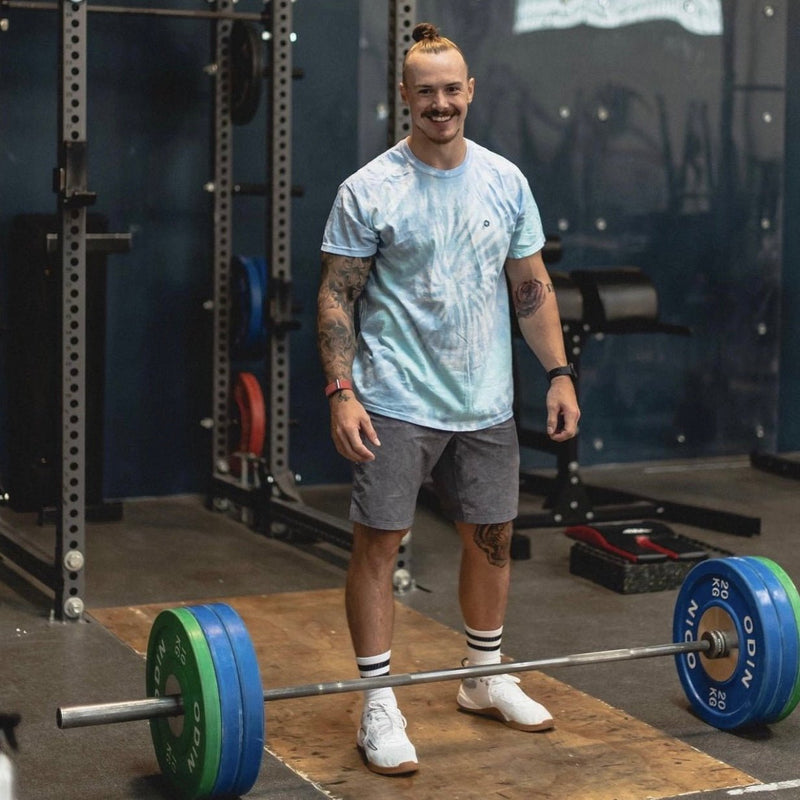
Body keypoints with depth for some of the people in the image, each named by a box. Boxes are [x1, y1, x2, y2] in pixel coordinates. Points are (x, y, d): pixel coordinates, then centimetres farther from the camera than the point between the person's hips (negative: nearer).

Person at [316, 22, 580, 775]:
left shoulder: (505, 181, 5)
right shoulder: (369, 190, -8)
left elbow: (531, 286, 10)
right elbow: (337, 296, -8)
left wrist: (559, 374, 2)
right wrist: (341, 391, -18)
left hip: (485, 403, 5)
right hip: (397, 403, -5)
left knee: (491, 537, 13)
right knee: (378, 542, -4)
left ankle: (484, 677, 32)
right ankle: (379, 707, 6)